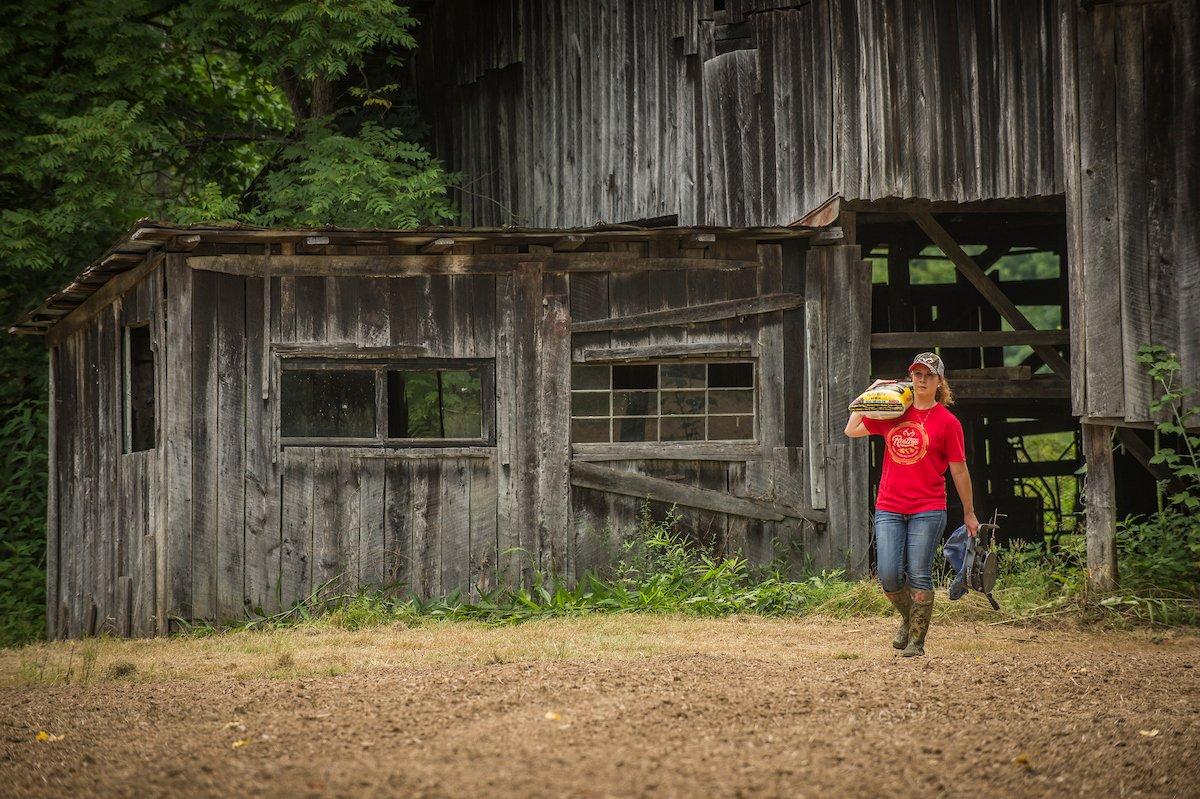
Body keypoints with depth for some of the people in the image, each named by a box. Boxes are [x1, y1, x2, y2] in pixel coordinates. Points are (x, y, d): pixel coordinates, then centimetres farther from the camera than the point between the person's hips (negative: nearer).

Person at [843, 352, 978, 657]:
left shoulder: (947, 422, -1)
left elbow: (959, 471, 3)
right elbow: (851, 430, 18)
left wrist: (969, 513, 7)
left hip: (927, 511, -3)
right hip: (889, 508, 3)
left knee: (918, 575, -6)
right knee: (889, 576, -2)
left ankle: (917, 640, 4)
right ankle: (908, 619, 26)